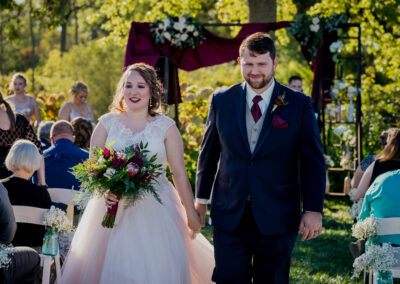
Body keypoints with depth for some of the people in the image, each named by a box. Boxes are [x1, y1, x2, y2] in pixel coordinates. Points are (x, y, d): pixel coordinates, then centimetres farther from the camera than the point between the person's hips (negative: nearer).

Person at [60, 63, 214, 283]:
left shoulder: (166, 127, 3)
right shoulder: (107, 124, 5)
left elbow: (179, 174, 3)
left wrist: (192, 214, 4)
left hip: (155, 212, 0)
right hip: (113, 210, 1)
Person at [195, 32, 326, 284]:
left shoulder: (299, 105, -2)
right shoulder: (222, 100, 4)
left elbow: (313, 162, -1)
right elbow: (208, 152, 12)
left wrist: (313, 210, -6)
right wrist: (201, 198, 13)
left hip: (277, 218, -1)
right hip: (229, 215, 1)